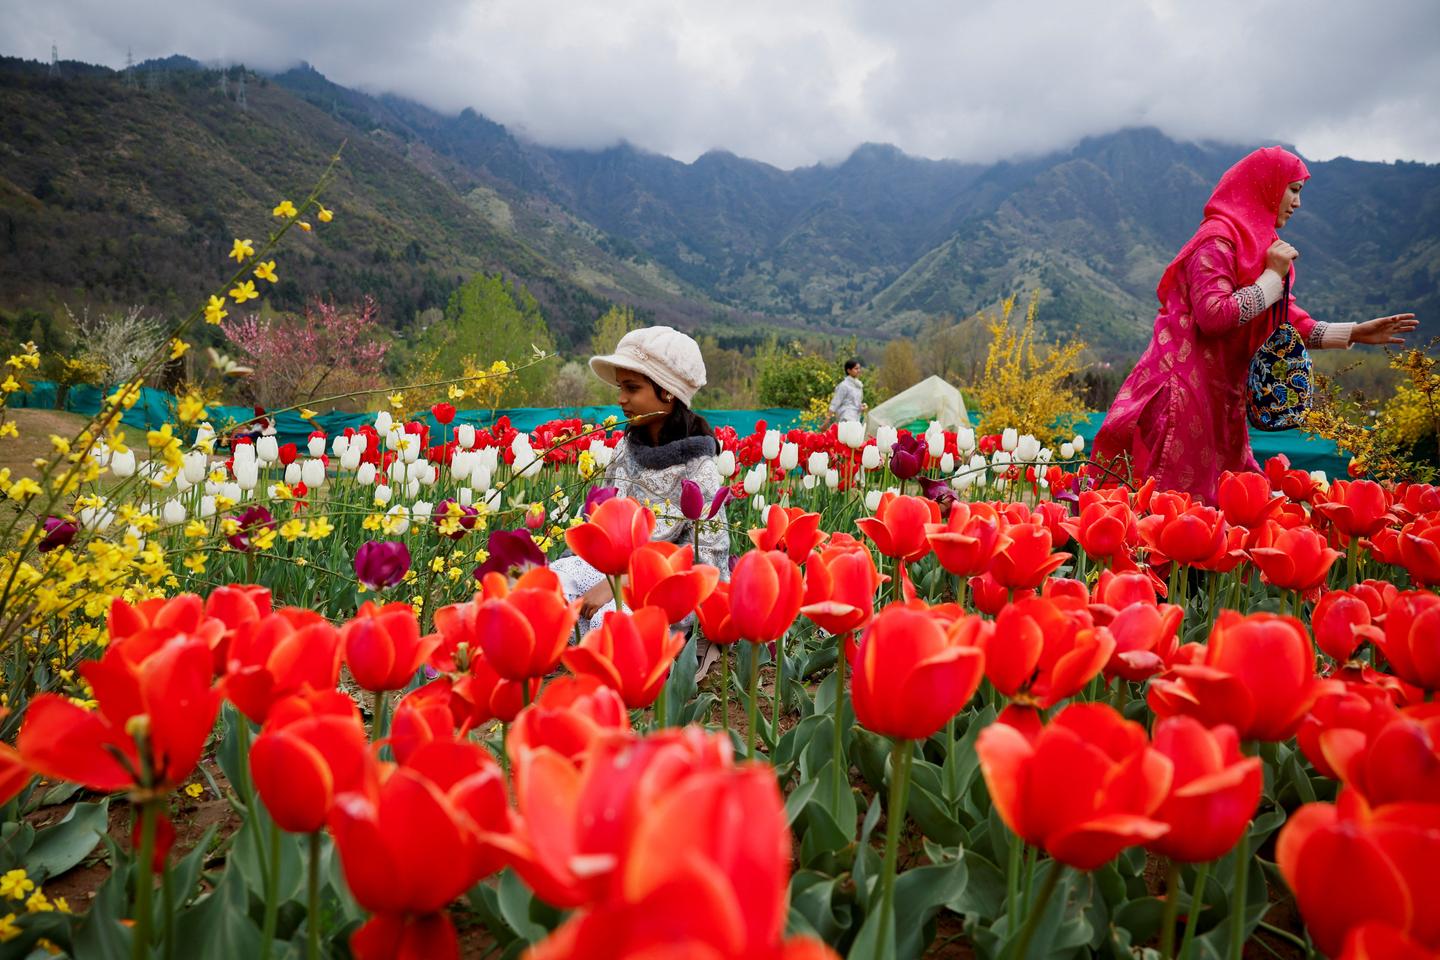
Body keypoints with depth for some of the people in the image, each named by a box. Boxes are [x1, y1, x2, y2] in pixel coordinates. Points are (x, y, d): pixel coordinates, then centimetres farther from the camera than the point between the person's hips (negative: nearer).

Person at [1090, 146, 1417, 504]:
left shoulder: (1260, 243, 17)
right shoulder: (1219, 239, -11)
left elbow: (1286, 322, 20)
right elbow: (1213, 316, -23)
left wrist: (1353, 333, 15)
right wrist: (1273, 276, -13)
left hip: (1219, 397, 10)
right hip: (1187, 390, -10)